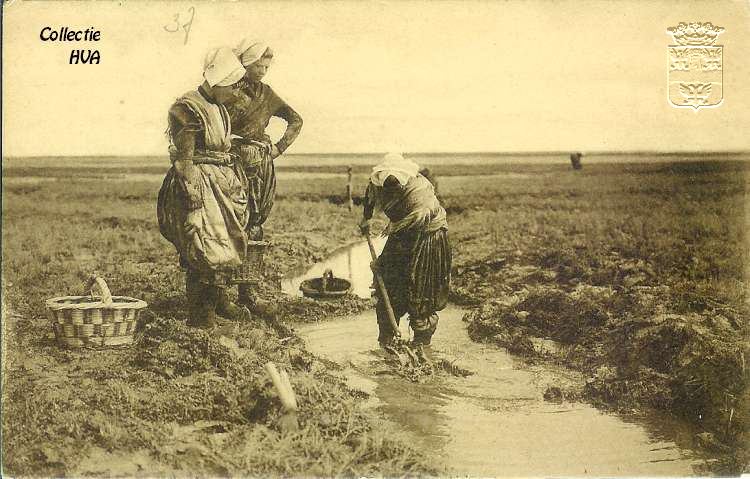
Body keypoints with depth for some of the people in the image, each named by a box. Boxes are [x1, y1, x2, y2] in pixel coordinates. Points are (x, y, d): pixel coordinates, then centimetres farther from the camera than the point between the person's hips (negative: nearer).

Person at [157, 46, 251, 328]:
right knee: (203, 246, -11)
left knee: (229, 241, 12)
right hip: (198, 182, -9)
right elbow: (183, 156, -16)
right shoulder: (186, 108, -11)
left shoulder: (219, 109, 17)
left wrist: (237, 182, 23)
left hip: (223, 182, 9)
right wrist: (191, 190, -22)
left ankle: (218, 299, 26)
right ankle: (198, 311, -4)